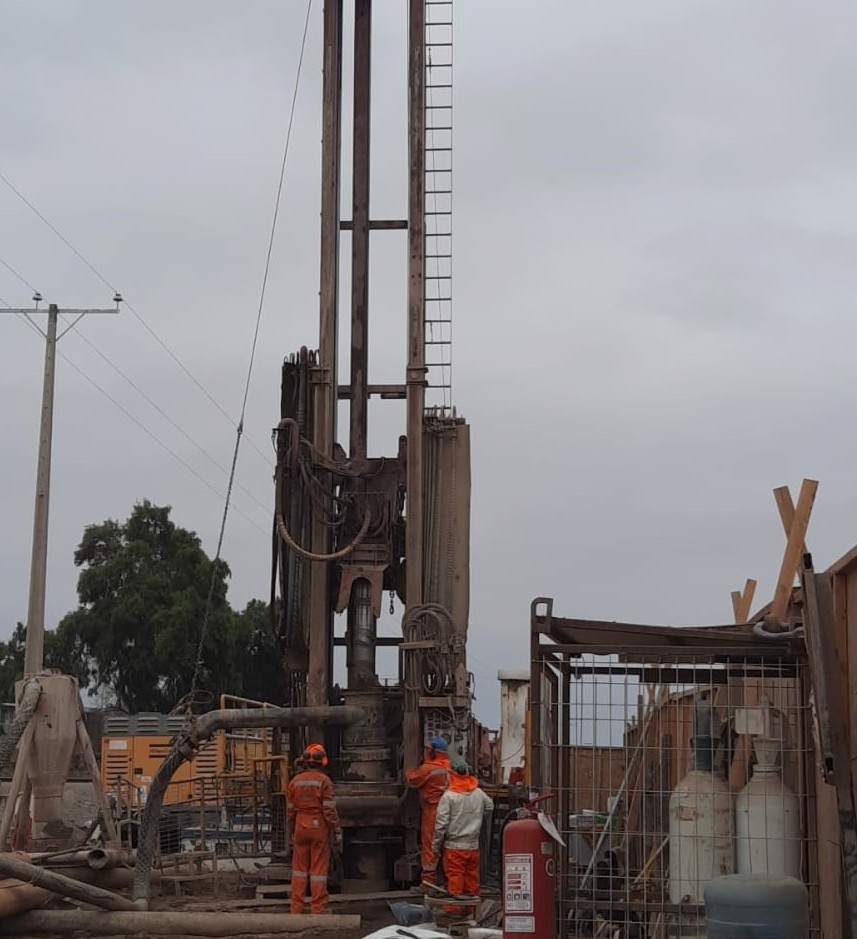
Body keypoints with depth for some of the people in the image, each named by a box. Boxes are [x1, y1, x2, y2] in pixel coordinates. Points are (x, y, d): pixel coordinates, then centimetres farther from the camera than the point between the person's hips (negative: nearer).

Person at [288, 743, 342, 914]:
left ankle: (296, 908, 11)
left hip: (301, 829, 4)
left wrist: (292, 833, 18)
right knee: (319, 869, 0)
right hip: (319, 829, -4)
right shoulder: (324, 781, -10)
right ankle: (318, 909, 1)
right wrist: (337, 834, -7)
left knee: (299, 868, 11)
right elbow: (330, 810, -13)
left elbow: (291, 810, 8)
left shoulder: (295, 781, 4)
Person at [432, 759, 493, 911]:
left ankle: (454, 910, 2)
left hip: (454, 847, -4)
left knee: (455, 877, 0)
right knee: (472, 877, 13)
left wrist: (436, 844, -4)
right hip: (473, 845, 4)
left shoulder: (448, 796, -14)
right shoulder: (479, 793, 1)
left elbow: (441, 823, -13)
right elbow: (489, 807, 21)